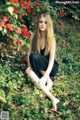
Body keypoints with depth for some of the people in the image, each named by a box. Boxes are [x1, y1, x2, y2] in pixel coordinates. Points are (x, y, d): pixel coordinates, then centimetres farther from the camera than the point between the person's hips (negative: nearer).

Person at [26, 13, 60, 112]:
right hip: (38, 68, 4)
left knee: (35, 56, -31)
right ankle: (52, 98, -43)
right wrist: (29, 67, -20)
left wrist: (45, 77, -35)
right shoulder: (34, 37, -6)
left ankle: (49, 81, -17)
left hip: (50, 67, -4)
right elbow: (29, 53, -2)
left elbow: (52, 59, -24)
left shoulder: (51, 39, -17)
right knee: (29, 71, -32)